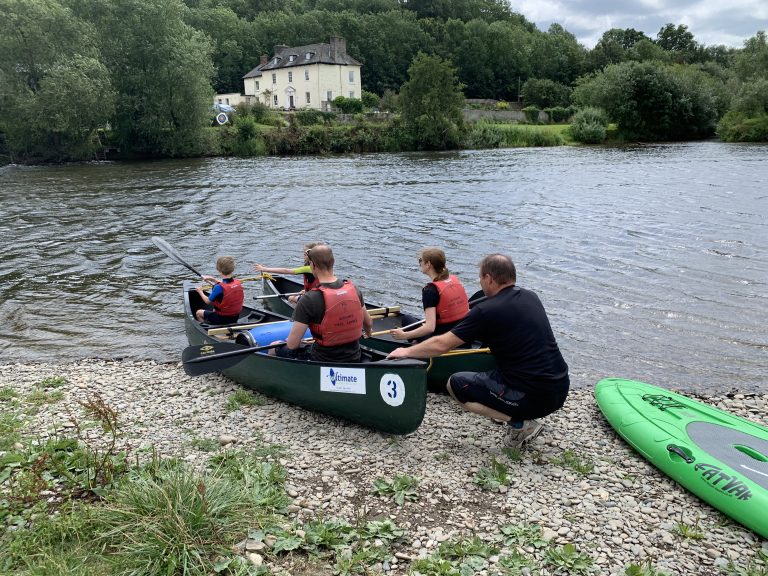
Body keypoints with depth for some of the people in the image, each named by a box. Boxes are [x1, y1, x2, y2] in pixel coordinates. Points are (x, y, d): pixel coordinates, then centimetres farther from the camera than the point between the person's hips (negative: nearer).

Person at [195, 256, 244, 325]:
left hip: (222, 319, -6)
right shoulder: (238, 282, -9)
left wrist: (200, 291, 5)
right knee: (214, 310, 36)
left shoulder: (219, 288, -27)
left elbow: (208, 301, -12)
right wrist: (212, 279, 17)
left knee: (198, 313, 18)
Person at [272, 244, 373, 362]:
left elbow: (292, 345, -19)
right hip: (354, 359, 6)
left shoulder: (309, 300, -22)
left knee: (274, 347, 13)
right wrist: (367, 334, 33)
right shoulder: (353, 289, -6)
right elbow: (368, 324, 9)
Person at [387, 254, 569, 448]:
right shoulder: (531, 297, 9)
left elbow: (441, 345, -7)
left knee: (456, 384, 6)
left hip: (534, 396, -8)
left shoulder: (487, 310, -12)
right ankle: (513, 413, 20)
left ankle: (519, 423, -2)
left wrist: (407, 351, 8)